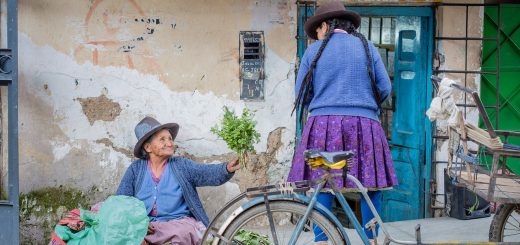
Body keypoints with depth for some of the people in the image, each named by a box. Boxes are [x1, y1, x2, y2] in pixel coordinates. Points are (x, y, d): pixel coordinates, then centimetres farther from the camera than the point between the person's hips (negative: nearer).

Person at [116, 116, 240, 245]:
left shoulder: (181, 165, 7)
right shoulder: (136, 169, 8)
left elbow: (208, 173, -8)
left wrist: (227, 169, -32)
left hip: (180, 222, 0)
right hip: (146, 225, 0)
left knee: (184, 232, -33)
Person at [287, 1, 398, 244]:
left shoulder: (314, 50, 8)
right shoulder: (367, 48, 11)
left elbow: (301, 94, 11)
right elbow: (385, 88, 9)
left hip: (324, 125, 0)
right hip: (364, 125, 1)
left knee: (322, 187, 1)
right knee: (370, 187, 8)